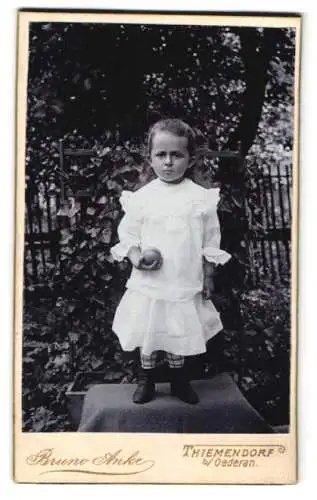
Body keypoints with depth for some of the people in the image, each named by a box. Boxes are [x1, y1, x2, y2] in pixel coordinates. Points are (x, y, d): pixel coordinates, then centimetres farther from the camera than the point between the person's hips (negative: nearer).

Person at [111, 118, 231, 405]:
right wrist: (136, 257, -16)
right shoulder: (141, 198, -5)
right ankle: (146, 378, 32)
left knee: (180, 337, 14)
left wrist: (207, 279, 2)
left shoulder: (201, 198, -4)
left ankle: (179, 380, 34)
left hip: (186, 286, 0)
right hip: (149, 285, 0)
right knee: (147, 337, 11)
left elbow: (210, 244, 2)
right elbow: (127, 235, 2)